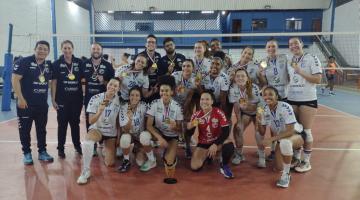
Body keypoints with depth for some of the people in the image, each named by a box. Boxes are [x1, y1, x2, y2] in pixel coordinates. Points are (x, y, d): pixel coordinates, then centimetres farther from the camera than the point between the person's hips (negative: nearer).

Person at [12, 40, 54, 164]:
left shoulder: (49, 65, 7)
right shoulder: (24, 61, -9)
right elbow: (15, 79, -13)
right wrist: (20, 98, -17)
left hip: (42, 104, 5)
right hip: (26, 103, -5)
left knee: (42, 129, 13)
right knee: (25, 129, 6)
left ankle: (42, 152, 24)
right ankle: (27, 153, 19)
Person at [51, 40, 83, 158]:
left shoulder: (79, 63, 2)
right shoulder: (57, 63, -2)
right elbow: (53, 82, -2)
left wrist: (84, 96, 2)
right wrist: (53, 99, -6)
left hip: (77, 99, 2)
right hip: (62, 99, -1)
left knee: (75, 123, 13)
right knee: (62, 124, 6)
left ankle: (77, 145, 29)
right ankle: (60, 148, 17)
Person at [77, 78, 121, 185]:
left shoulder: (119, 100, -9)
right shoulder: (96, 98, -15)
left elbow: (119, 119, 4)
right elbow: (91, 121, -15)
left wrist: (119, 135, 1)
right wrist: (99, 111, -33)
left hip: (111, 132, 2)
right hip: (97, 129, -2)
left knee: (109, 163, 1)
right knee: (87, 140, -38)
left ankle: (104, 148, 36)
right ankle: (85, 171, -20)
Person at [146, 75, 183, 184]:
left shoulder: (177, 107, -15)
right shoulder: (155, 104, -14)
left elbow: (179, 130, -11)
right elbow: (149, 125, -18)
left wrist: (175, 127, -35)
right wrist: (160, 138, -32)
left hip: (172, 136, -1)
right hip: (158, 132, 2)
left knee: (168, 163, -24)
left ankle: (172, 157, 16)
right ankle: (151, 160, -3)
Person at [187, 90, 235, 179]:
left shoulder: (219, 113, -16)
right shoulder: (196, 115, -10)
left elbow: (226, 131, -21)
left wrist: (215, 144, -32)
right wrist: (189, 127, -30)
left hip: (217, 141, -2)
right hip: (203, 144, 2)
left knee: (229, 145, -36)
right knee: (195, 167, -16)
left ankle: (224, 165, -4)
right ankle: (207, 155, 19)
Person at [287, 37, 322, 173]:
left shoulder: (312, 58, -6)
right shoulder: (290, 61, 11)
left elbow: (318, 79, -14)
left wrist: (300, 71, -20)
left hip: (308, 100, -5)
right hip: (291, 99, 6)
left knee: (306, 131, 1)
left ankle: (306, 161, 13)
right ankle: (296, 158, 23)